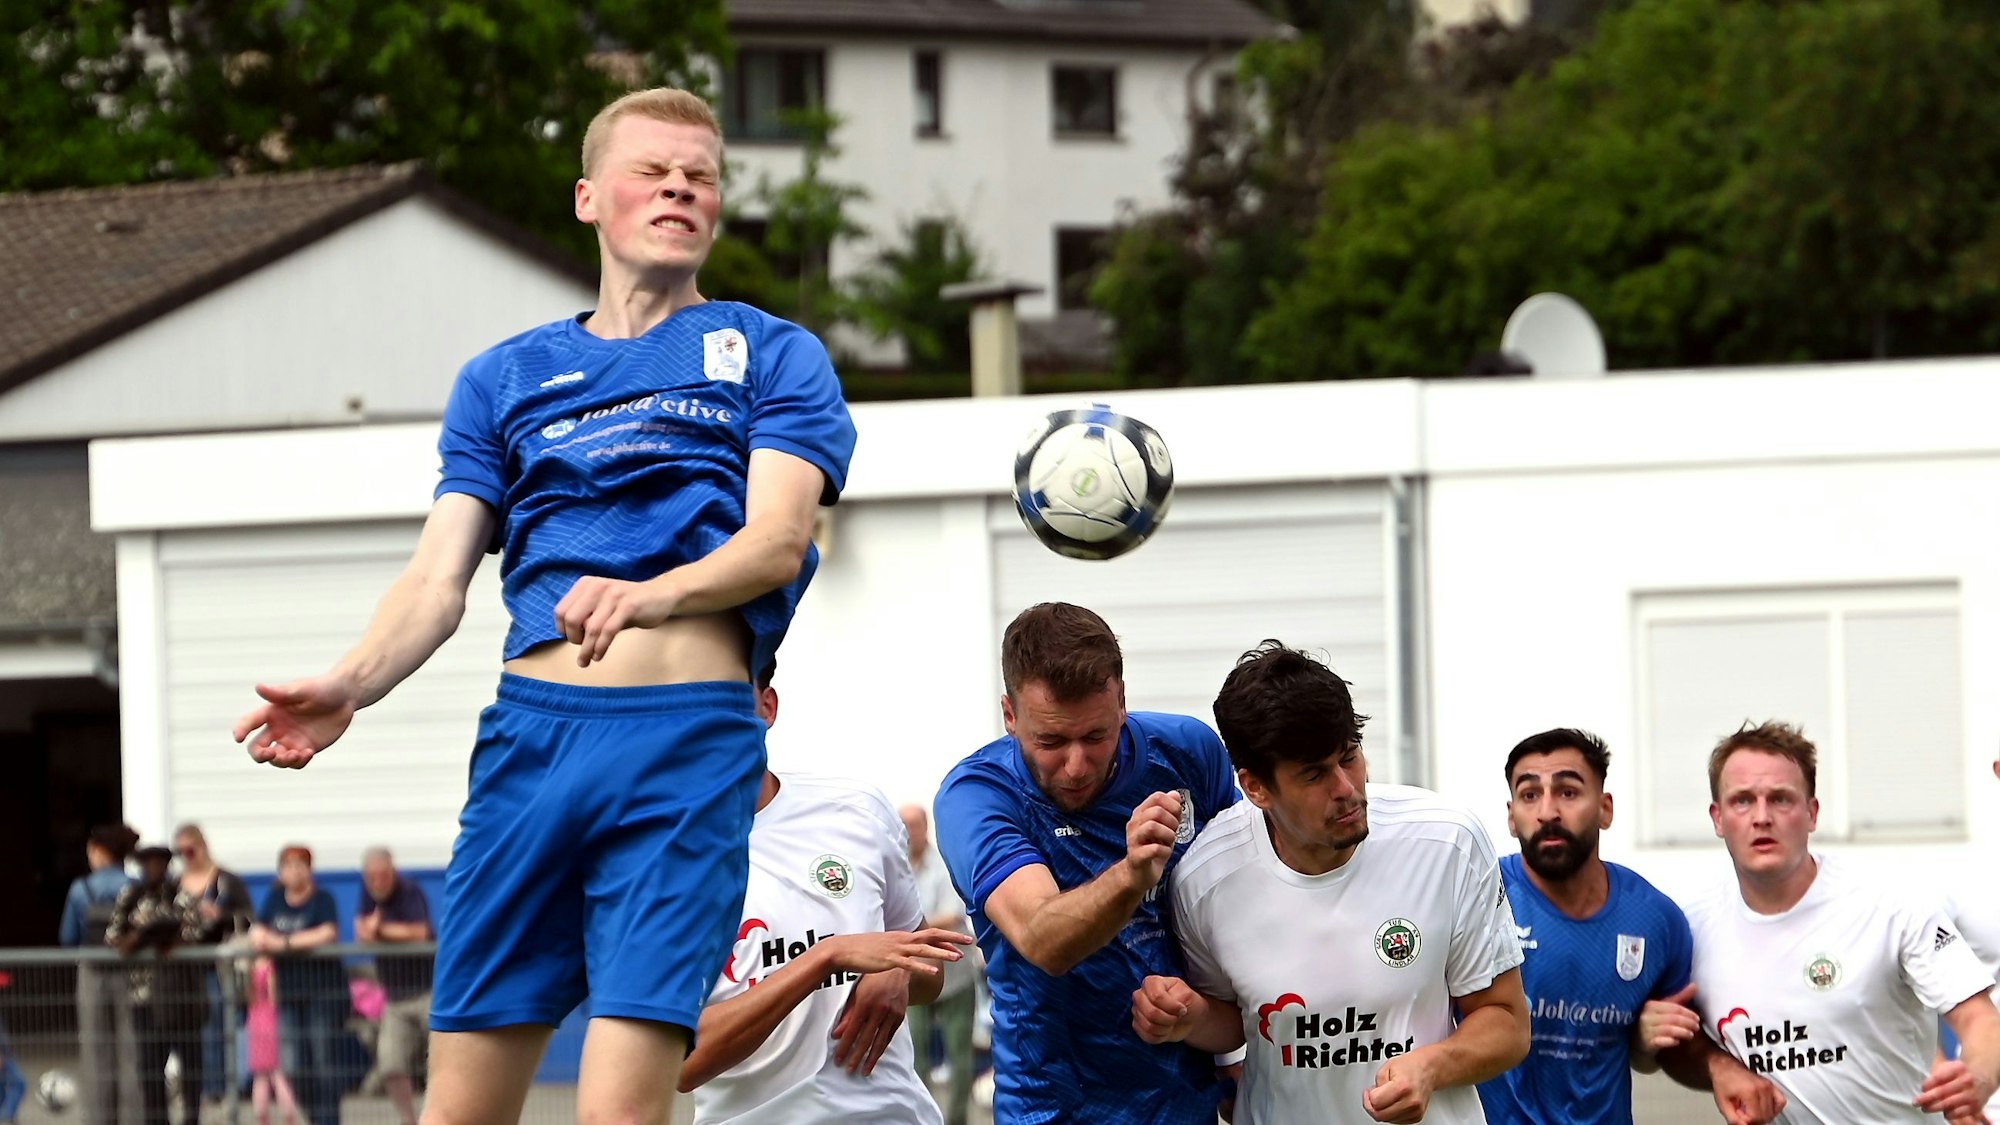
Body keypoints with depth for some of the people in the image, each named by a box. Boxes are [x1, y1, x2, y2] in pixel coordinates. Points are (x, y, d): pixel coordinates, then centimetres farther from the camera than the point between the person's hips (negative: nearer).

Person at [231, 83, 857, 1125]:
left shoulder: (771, 354, 14)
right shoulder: (503, 379, 22)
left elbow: (777, 535, -1)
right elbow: (437, 579, 13)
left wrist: (654, 594, -23)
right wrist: (350, 685, -9)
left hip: (687, 737, -3)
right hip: (529, 728, 3)